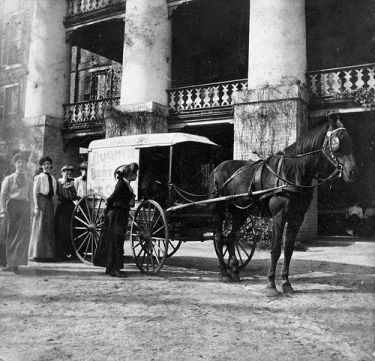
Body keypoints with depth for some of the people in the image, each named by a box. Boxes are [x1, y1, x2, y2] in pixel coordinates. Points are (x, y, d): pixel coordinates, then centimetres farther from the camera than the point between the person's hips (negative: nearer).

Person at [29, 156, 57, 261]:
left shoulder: (52, 178, 15)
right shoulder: (38, 177, -1)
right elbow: (34, 192, -5)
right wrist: (36, 206, -13)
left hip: (50, 202, 6)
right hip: (41, 201, -6)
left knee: (50, 228, 6)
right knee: (40, 227, -5)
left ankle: (48, 254, 11)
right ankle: (38, 254, -1)